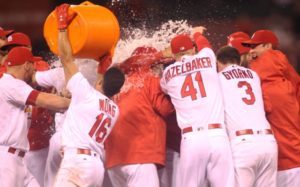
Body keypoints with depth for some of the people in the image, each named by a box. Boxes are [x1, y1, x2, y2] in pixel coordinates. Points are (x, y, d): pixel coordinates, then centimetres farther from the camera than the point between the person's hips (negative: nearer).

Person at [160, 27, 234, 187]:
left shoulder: (168, 74, 13)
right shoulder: (207, 58, 12)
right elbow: (203, 44, 37)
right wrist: (196, 34, 59)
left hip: (191, 140, 0)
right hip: (217, 136, 0)